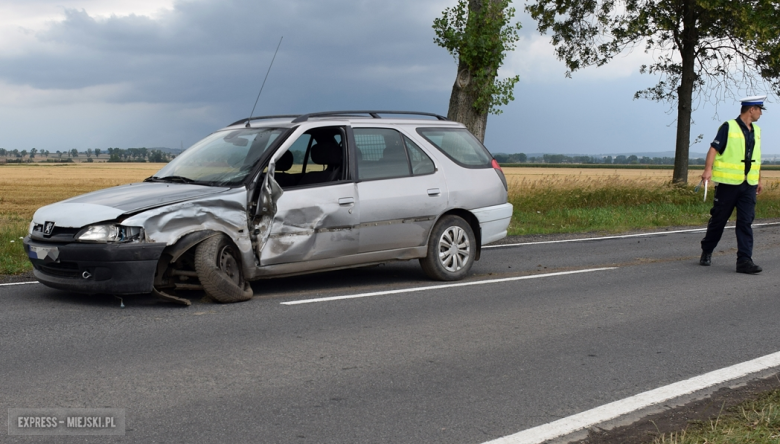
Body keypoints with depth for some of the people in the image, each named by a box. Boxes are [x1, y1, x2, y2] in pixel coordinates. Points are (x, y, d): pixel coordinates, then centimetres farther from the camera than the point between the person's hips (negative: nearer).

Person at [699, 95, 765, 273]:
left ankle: (744, 260, -5)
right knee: (718, 219, 5)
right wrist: (708, 169, -27)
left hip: (748, 185, 5)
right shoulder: (728, 127, -7)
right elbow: (713, 149, -14)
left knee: (746, 222, -3)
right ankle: (706, 252, 24)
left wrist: (759, 179, 26)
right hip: (728, 183, -5)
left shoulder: (756, 131, 14)